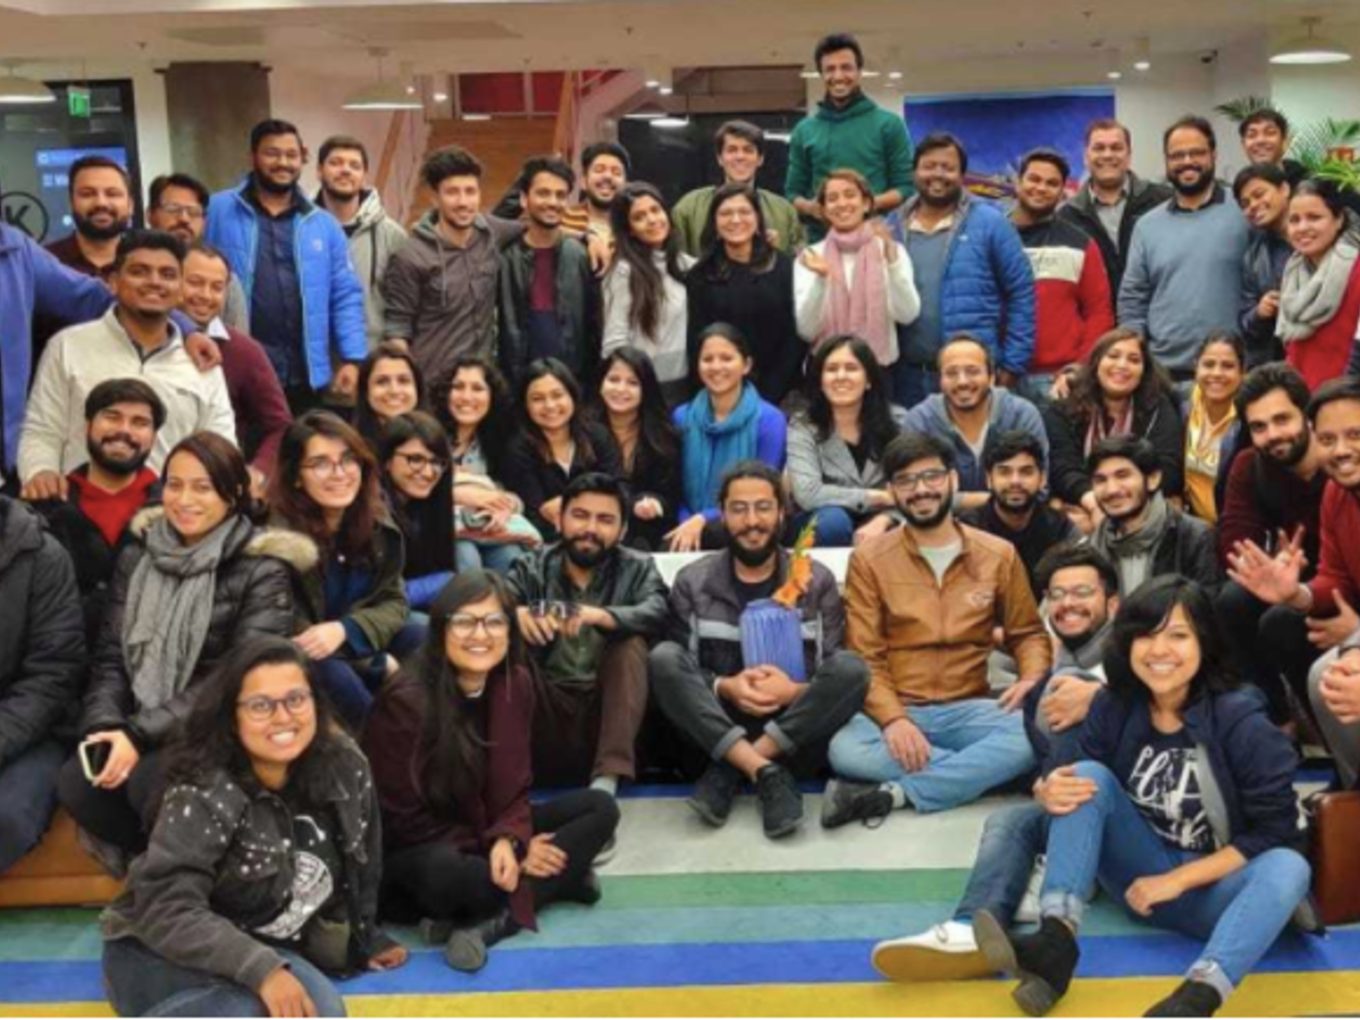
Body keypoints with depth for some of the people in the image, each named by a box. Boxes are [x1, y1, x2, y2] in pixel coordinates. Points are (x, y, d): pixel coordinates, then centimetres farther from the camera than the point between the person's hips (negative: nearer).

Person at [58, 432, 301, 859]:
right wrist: (106, 726, -13)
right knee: (77, 783, -25)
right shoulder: (138, 556, 11)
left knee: (152, 781, -33)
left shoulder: (263, 569, -5)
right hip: (138, 730, 4)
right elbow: (110, 657, 8)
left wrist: (140, 735, -20)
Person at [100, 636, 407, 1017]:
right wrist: (262, 969, -40)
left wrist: (364, 939, 21)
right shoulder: (204, 794, -22)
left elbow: (359, 866, 11)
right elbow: (167, 911, -30)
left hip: (268, 946, 6)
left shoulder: (344, 767, -6)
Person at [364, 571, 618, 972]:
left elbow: (512, 789, -1)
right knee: (442, 874, -41)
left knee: (600, 808, -11)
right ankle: (562, 879, -16)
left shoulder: (516, 684, -6)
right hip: (419, 850, -7)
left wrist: (508, 840, -25)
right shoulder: (405, 701, -22)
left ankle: (490, 920, -24)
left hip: (489, 830, 7)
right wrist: (504, 852, -19)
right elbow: (404, 820, -17)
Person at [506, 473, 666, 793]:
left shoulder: (637, 568, 7)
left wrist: (600, 616, -36)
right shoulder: (531, 567, 9)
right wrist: (517, 614, -35)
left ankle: (608, 776, -32)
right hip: (548, 713, 0)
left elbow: (656, 614, -16)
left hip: (607, 710, 0)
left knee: (632, 644, -24)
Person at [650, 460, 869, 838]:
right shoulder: (692, 582, 3)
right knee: (663, 658, -23)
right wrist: (724, 688, -21)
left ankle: (729, 773, -24)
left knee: (852, 667, -25)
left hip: (796, 730, 0)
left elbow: (840, 675, -1)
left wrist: (795, 691, -22)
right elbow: (675, 672, -1)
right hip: (716, 729, 0)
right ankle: (766, 773, -31)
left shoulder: (816, 580, 3)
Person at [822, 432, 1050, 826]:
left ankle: (894, 794, -26)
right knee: (844, 748, -35)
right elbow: (864, 657, -3)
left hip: (969, 710, 2)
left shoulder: (999, 555, 8)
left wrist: (1032, 679, -8)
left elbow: (1028, 633, 16)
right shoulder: (869, 558, 2)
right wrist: (892, 718, -21)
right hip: (895, 711, -2)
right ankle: (979, 770, -17)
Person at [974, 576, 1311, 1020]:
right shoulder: (1112, 708, -5)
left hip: (1213, 887, -3)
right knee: (1089, 775, -17)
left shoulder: (1242, 722, -14)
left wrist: (1177, 880, -19)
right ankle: (1056, 942, -33)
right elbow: (1087, 788, 4)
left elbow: (1274, 833, -14)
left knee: (1289, 867, -33)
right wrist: (1051, 792, -22)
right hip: (1140, 875, 3)